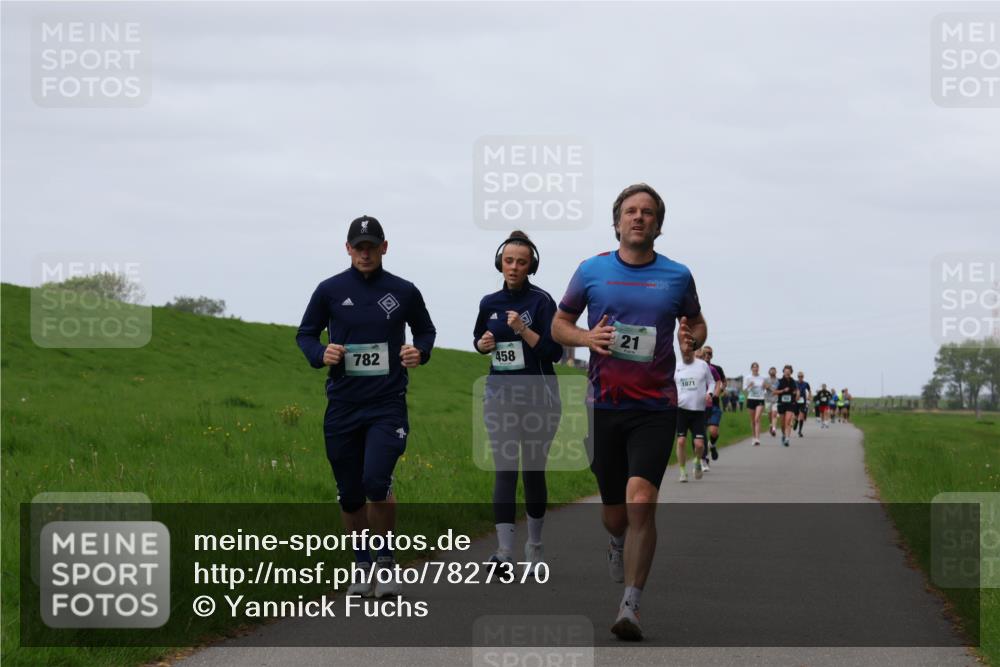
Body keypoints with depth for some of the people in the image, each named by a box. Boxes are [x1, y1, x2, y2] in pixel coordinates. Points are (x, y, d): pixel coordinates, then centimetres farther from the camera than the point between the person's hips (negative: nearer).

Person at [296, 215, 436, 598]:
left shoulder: (404, 292, 3)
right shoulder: (330, 290, 2)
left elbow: (425, 329, 18)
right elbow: (305, 334, 11)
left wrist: (420, 352, -4)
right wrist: (321, 354, -10)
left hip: (388, 405, -2)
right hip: (342, 406, 2)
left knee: (376, 481, -19)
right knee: (350, 495, 7)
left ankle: (387, 560, 1)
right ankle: (363, 567, 25)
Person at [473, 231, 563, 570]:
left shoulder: (541, 301, -6)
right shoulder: (490, 303, 7)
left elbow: (554, 351, -11)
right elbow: (479, 338, 23)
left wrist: (523, 330, -21)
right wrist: (482, 344, 1)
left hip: (538, 398, -2)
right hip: (500, 396, 3)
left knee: (533, 470, 7)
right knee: (504, 469, -8)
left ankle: (534, 543, 23)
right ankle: (504, 549, -15)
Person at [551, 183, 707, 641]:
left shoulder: (677, 276, 4)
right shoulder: (591, 271, 5)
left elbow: (696, 323, 19)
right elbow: (559, 324, 12)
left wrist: (691, 340, -5)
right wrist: (586, 337, -9)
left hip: (655, 406, -1)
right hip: (605, 405, 2)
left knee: (640, 501, -19)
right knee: (614, 513, 10)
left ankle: (630, 605, -15)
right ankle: (619, 542, 49)